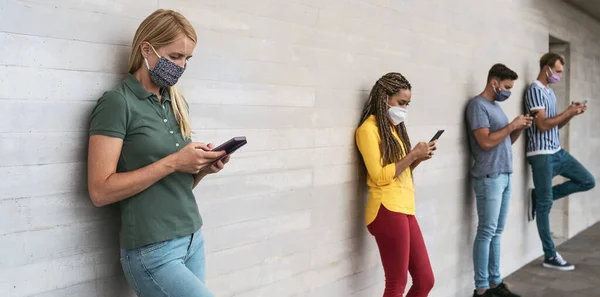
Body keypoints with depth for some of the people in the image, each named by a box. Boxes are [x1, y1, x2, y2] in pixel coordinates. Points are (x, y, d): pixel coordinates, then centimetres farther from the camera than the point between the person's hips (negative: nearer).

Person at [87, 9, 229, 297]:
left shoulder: (176, 103, 12)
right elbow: (100, 191, -16)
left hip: (194, 240, 7)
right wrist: (173, 162, -19)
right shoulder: (117, 103, -10)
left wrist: (202, 168, -3)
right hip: (153, 252, -7)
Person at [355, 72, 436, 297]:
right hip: (387, 210, -9)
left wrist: (418, 158, 5)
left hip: (404, 209, 9)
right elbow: (380, 176, -14)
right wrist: (413, 155, -11)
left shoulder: (394, 127, 20)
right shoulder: (368, 129, -8)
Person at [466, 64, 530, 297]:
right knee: (486, 232, -5)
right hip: (489, 178, -9)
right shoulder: (478, 105, -11)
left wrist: (520, 128, 4)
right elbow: (486, 141, -20)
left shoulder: (495, 105, 17)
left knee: (496, 232, 11)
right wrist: (512, 125, -12)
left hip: (504, 177, 9)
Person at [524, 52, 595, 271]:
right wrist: (569, 111, -12)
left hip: (557, 152, 9)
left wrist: (572, 114, 4)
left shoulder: (549, 92, 16)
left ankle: (539, 196, 11)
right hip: (541, 155, -9)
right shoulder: (535, 90, -12)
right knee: (545, 205, -2)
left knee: (588, 181, 11)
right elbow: (543, 125, -19)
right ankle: (550, 256, 5)